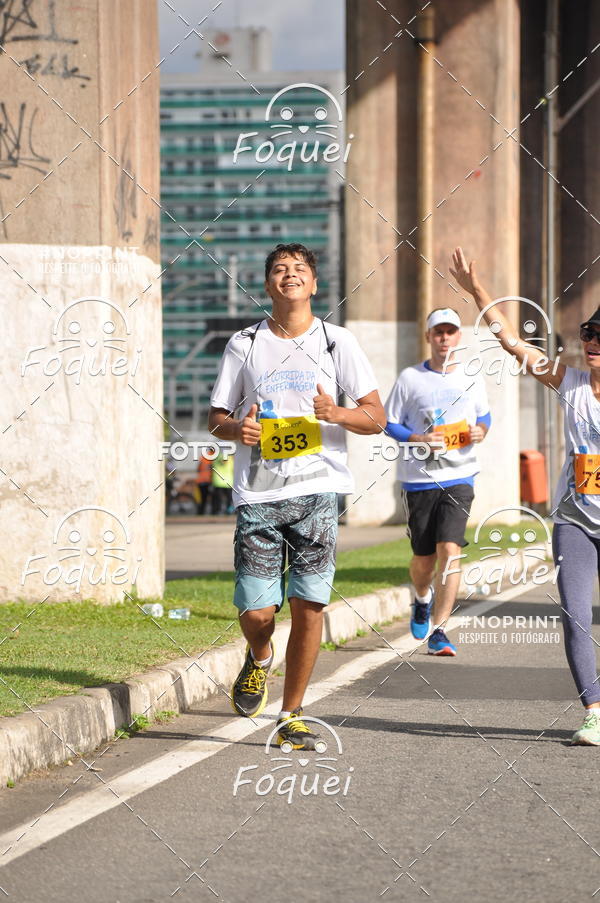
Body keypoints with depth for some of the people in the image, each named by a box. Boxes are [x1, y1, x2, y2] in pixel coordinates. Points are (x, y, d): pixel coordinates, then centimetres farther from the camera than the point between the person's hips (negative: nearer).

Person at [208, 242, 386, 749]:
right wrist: (238, 429, -9)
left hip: (316, 492, -1)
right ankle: (260, 659, 32)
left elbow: (376, 418, 6)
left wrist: (337, 414, -15)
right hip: (258, 494, 1)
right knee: (255, 612, -5)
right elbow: (217, 418, 14)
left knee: (309, 605, -7)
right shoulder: (245, 344, 9)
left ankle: (292, 716, 8)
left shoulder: (337, 342, 6)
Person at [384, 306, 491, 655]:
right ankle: (423, 599, 42)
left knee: (450, 548, -16)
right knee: (424, 558, 6)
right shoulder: (409, 378, 1)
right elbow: (390, 424, 3)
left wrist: (480, 432, -1)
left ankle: (439, 631, -13)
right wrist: (420, 439, -14)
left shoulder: (471, 379, 8)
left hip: (459, 477, 0)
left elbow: (485, 415, 22)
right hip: (419, 478, 0)